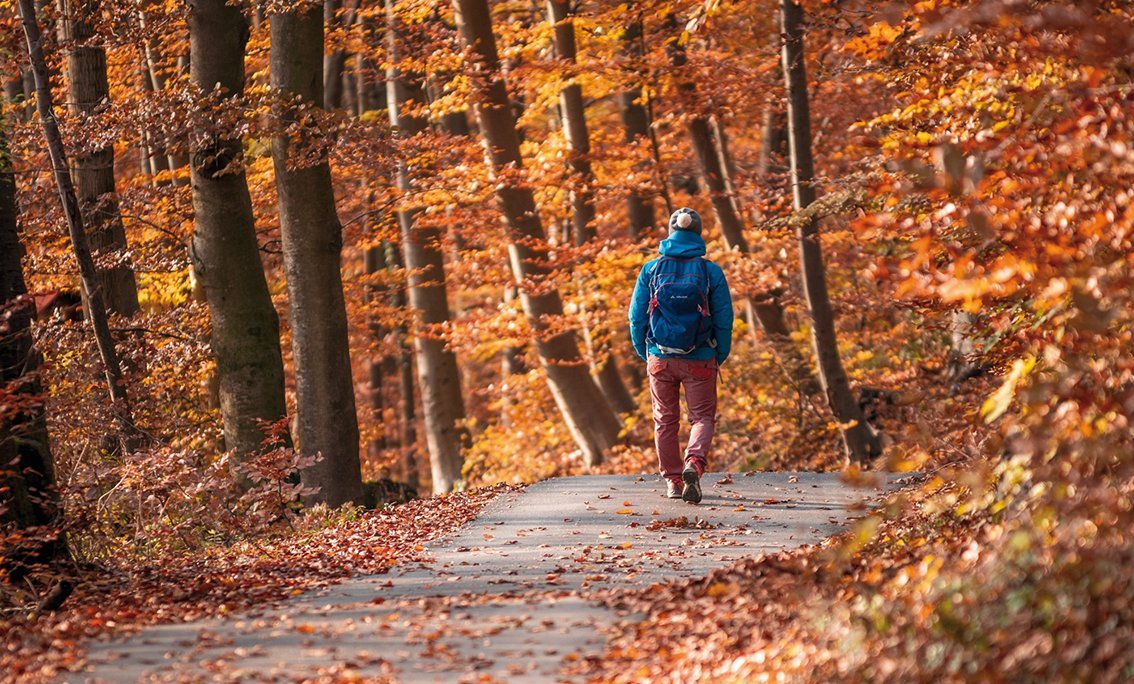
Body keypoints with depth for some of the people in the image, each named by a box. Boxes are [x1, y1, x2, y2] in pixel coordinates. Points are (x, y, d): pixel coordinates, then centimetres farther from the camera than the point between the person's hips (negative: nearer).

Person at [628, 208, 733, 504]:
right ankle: (694, 462, -18)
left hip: (660, 357, 1)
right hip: (700, 358, -1)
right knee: (702, 416, 9)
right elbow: (724, 319, -3)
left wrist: (644, 353, 13)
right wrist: (720, 356, 10)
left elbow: (636, 317, 0)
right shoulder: (710, 271, -6)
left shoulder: (651, 270, -3)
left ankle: (673, 480, 19)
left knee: (665, 419, 17)